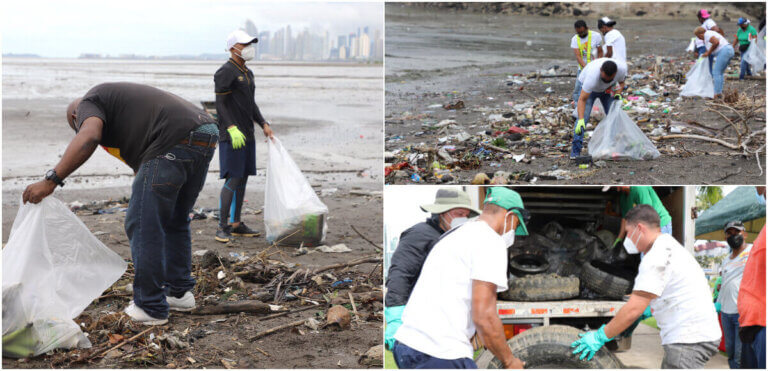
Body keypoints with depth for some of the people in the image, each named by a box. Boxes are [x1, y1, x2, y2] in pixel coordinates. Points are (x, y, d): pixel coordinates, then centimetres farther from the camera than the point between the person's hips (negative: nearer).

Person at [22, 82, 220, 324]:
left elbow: (88, 138, -14)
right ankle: (180, 293, 32)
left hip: (174, 144, -10)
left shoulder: (88, 103, 10)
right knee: (174, 222, 24)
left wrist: (51, 180, -15)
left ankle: (151, 308, 7)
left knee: (143, 225, 0)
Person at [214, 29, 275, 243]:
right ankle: (222, 227, -6)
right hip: (232, 135, -9)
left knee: (243, 179, 10)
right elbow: (220, 104, -15)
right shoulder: (225, 72, -10)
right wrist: (232, 129, -25)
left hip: (247, 134, 9)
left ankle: (236, 224, 17)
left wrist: (263, 124, 14)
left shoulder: (247, 73, 18)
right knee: (233, 180, -11)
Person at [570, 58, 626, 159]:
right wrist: (581, 120, -52)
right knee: (583, 117, -19)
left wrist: (618, 94, -24)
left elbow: (621, 82, -4)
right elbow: (582, 99, -42)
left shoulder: (622, 68, -30)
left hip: (607, 89, 4)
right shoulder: (592, 75, -44)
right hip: (587, 87, -4)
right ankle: (575, 152, -18)